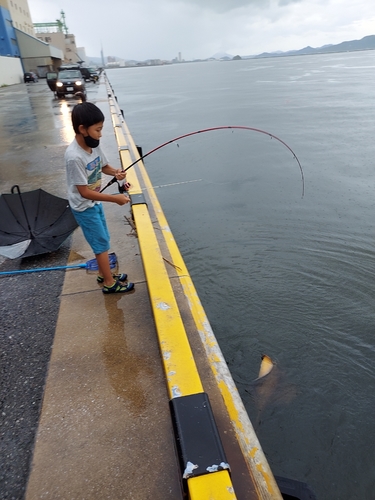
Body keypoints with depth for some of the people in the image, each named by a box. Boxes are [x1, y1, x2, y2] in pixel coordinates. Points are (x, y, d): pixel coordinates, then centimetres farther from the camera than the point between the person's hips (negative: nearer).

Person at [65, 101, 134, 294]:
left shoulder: (94, 145, -6)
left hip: (95, 203, 8)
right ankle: (109, 283, 17)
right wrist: (114, 198, -25)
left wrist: (116, 172, -11)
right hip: (84, 208, -8)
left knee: (102, 241, 18)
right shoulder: (74, 156, -30)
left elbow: (104, 167, 12)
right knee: (102, 243, 2)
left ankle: (104, 273, 36)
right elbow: (84, 192, -27)